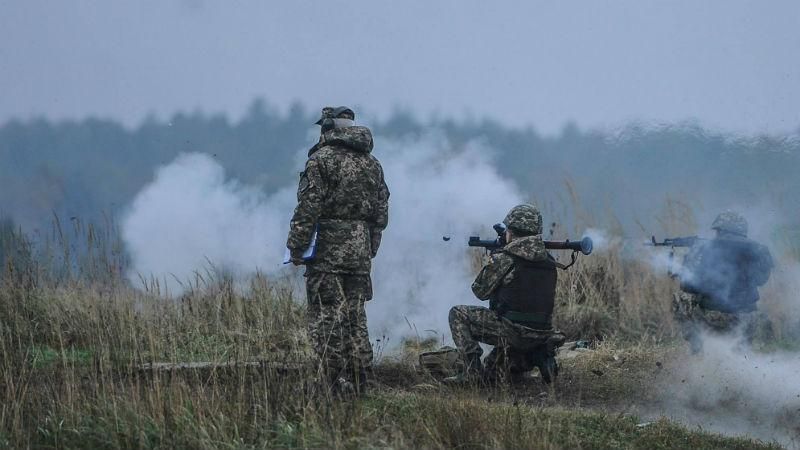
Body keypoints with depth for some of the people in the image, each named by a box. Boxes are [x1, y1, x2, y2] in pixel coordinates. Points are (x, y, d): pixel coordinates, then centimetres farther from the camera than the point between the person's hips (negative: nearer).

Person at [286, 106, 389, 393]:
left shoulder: (323, 159, -8)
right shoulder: (372, 163, 13)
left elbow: (308, 208, -13)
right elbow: (382, 212, 15)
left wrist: (296, 248, -8)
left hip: (328, 253, -7)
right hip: (361, 256, 7)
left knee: (327, 322, -5)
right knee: (355, 320, 13)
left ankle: (340, 387, -12)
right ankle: (360, 385, 13)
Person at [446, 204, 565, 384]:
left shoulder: (504, 259, -11)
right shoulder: (548, 261, 9)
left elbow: (481, 291, 1)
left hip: (513, 332, -7)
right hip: (542, 335, 7)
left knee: (458, 314, 7)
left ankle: (473, 372, -2)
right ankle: (537, 357, 6)